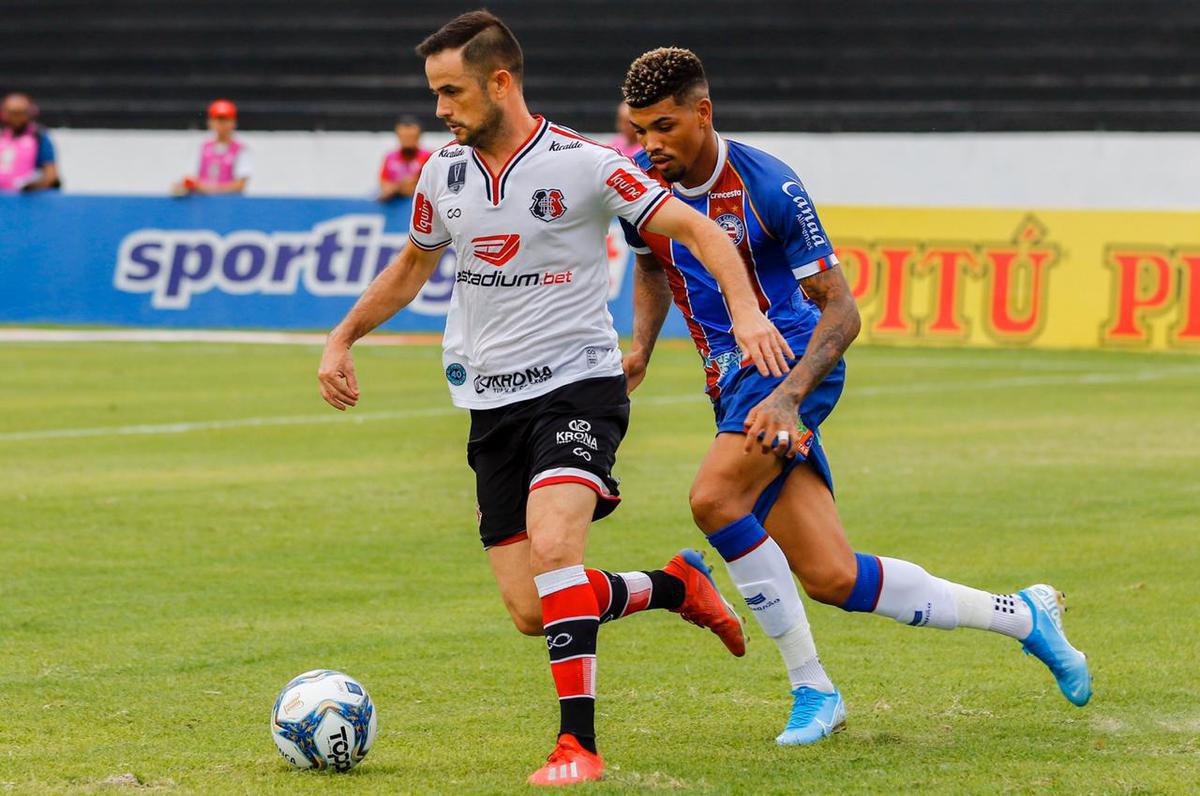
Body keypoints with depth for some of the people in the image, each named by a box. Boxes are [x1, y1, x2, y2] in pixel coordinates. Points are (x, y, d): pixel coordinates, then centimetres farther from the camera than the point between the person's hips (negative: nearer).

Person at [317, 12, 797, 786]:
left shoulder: (583, 164, -11)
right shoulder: (444, 172, 6)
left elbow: (699, 230, -10)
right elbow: (413, 265, 25)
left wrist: (745, 310, -25)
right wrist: (342, 339, 22)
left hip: (578, 382, -6)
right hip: (492, 403, 6)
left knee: (552, 545, -30)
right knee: (530, 611, -1)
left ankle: (579, 743, -25)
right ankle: (674, 586, 25)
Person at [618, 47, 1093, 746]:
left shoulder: (768, 189, -16)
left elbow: (841, 310, -13)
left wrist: (787, 396, -26)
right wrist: (640, 349, 7)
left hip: (792, 357, -6)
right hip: (732, 379, 6)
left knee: (714, 499, -30)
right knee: (829, 577, -2)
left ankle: (812, 688, -17)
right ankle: (1023, 616, 15)